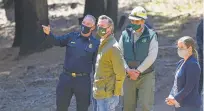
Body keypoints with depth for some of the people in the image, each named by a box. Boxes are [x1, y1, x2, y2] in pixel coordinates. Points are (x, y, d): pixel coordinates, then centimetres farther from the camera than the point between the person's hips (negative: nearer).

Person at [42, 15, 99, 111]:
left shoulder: (95, 44, -1)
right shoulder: (72, 36, 3)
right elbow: (58, 41, -13)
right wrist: (49, 33, -34)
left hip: (83, 80, -2)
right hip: (66, 78, 2)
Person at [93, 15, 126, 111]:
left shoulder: (113, 47, -17)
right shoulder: (102, 44, 12)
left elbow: (120, 73, -18)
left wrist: (116, 93, -15)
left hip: (108, 95, -9)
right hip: (100, 94, 9)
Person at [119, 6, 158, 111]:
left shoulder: (151, 35, -4)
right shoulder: (125, 34, 4)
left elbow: (151, 57, -12)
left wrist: (138, 71, -15)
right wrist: (128, 70, -12)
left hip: (146, 76, -3)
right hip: (128, 76, 3)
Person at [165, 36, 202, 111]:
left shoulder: (193, 65, -17)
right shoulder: (181, 63, 11)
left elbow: (189, 87, -21)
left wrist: (176, 99, -16)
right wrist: (171, 96, -2)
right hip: (179, 105, 9)